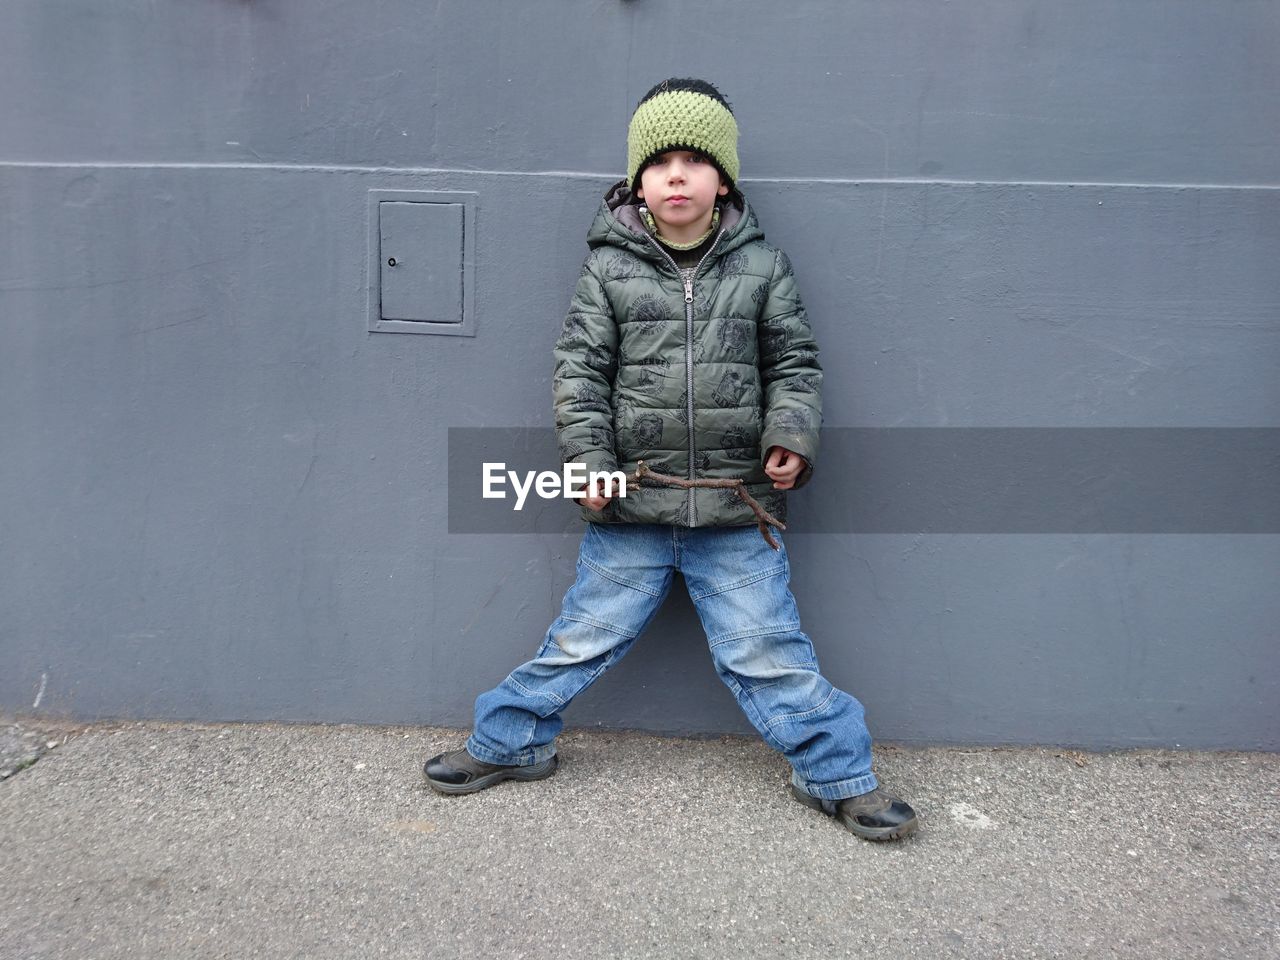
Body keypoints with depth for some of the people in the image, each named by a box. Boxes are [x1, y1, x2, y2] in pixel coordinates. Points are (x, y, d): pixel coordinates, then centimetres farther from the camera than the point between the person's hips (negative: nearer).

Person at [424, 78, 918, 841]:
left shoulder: (762, 267, 4)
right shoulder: (610, 268, 2)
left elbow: (795, 365, 7)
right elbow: (580, 368, 1)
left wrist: (791, 438, -10)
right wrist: (588, 456, -10)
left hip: (736, 508, 0)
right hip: (632, 505, 0)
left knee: (768, 650, 7)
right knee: (583, 637, 12)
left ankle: (841, 774, 23)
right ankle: (507, 743, 33)